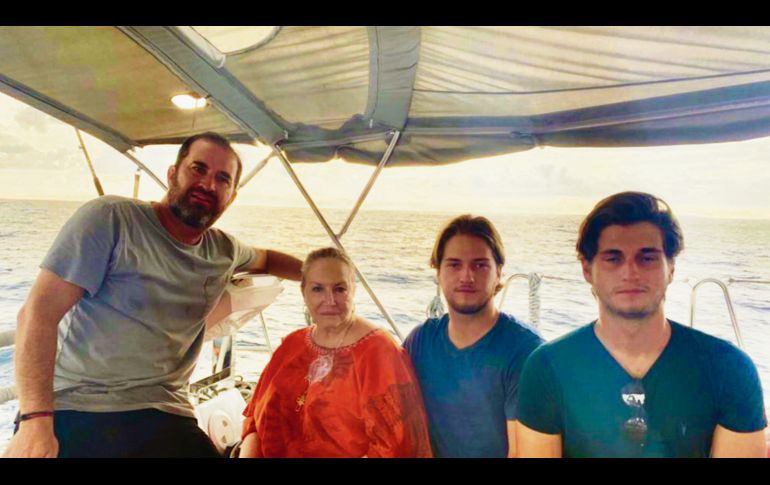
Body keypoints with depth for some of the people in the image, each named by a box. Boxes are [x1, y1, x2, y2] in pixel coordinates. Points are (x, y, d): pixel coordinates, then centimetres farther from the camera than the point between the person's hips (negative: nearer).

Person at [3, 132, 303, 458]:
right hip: (73, 410, -4)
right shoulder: (110, 218, -7)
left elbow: (265, 259, 32)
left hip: (164, 417, 4)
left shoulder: (223, 250, 9)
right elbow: (39, 313, -13)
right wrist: (35, 420, -21)